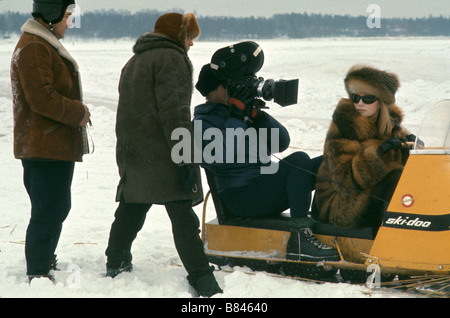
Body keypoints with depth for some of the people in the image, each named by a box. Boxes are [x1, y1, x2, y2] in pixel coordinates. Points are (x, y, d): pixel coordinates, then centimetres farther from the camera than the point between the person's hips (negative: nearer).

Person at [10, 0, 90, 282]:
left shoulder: (46, 45, 20)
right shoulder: (33, 48, -17)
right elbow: (42, 97, -24)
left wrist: (76, 112, 13)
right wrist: (78, 112, -15)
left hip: (58, 145, 11)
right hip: (46, 146, -11)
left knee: (58, 207, 21)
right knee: (48, 212, -9)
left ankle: (45, 261, 34)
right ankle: (39, 275, -6)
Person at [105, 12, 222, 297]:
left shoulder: (133, 63, 22)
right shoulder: (170, 58, -8)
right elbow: (173, 111, -19)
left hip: (131, 154, 9)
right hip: (161, 154, -9)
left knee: (131, 210, 21)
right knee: (182, 215, -11)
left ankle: (116, 263, 31)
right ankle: (201, 278, -14)